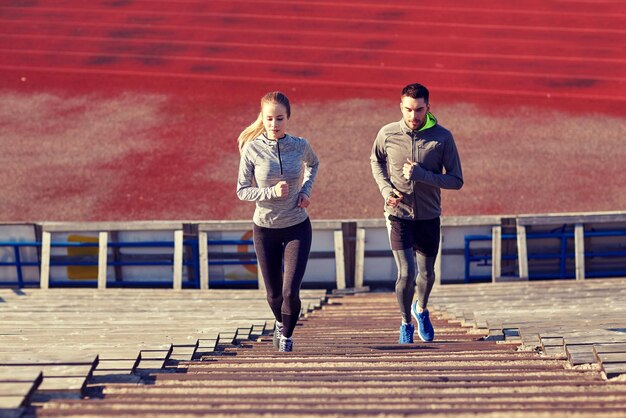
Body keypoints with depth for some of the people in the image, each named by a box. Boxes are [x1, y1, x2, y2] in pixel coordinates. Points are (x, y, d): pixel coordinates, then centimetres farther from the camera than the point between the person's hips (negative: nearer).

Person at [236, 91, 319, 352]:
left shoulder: (300, 146, -6)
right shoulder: (252, 149, -11)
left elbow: (313, 164, 18)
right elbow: (242, 191, -8)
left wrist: (306, 190, 2)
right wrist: (272, 192, -23)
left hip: (297, 227, 0)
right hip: (265, 228, 0)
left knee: (291, 291, -12)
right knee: (274, 293, 12)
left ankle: (287, 334, 16)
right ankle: (281, 323, 46)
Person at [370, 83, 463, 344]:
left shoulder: (442, 137, -10)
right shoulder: (387, 134, -7)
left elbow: (456, 181, -10)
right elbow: (376, 161, 15)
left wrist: (421, 175, -22)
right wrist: (386, 189, -3)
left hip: (429, 217, 1)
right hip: (398, 215, -1)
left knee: (426, 274, 14)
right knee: (406, 274, -12)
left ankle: (421, 309, 47)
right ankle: (406, 324, 12)